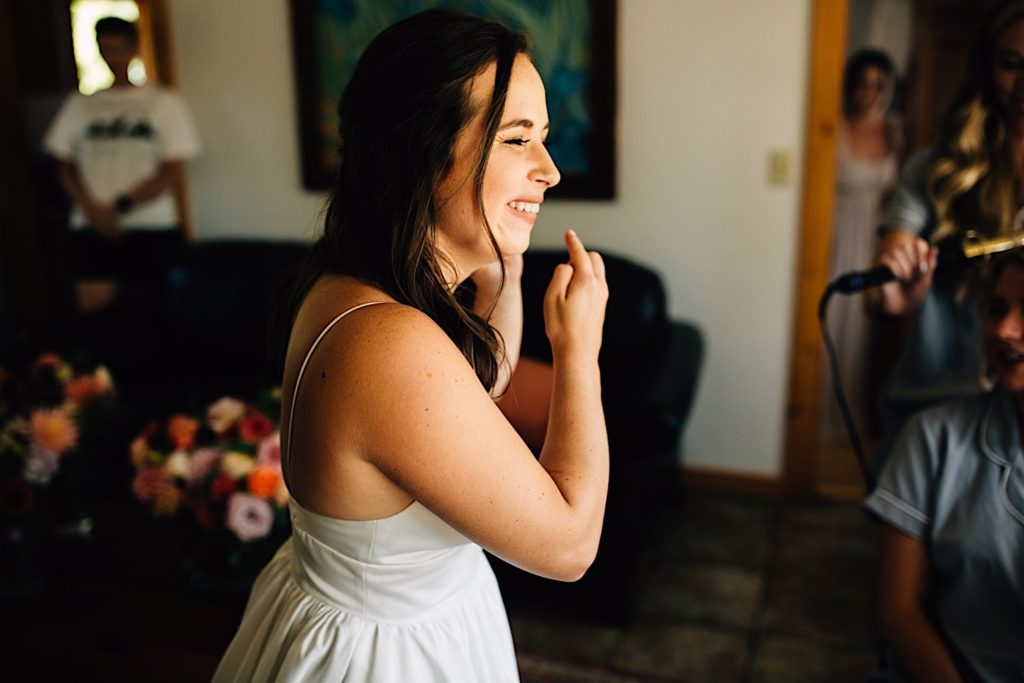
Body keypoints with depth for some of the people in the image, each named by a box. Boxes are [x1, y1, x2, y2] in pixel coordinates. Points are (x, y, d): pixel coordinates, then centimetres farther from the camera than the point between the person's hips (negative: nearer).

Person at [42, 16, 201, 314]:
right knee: (95, 314, -8)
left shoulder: (165, 102, 5)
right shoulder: (79, 105, 14)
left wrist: (120, 207, -8)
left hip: (153, 229, -2)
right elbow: (65, 164, 12)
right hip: (91, 228, 2)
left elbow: (172, 172, -2)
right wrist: (91, 207, -6)